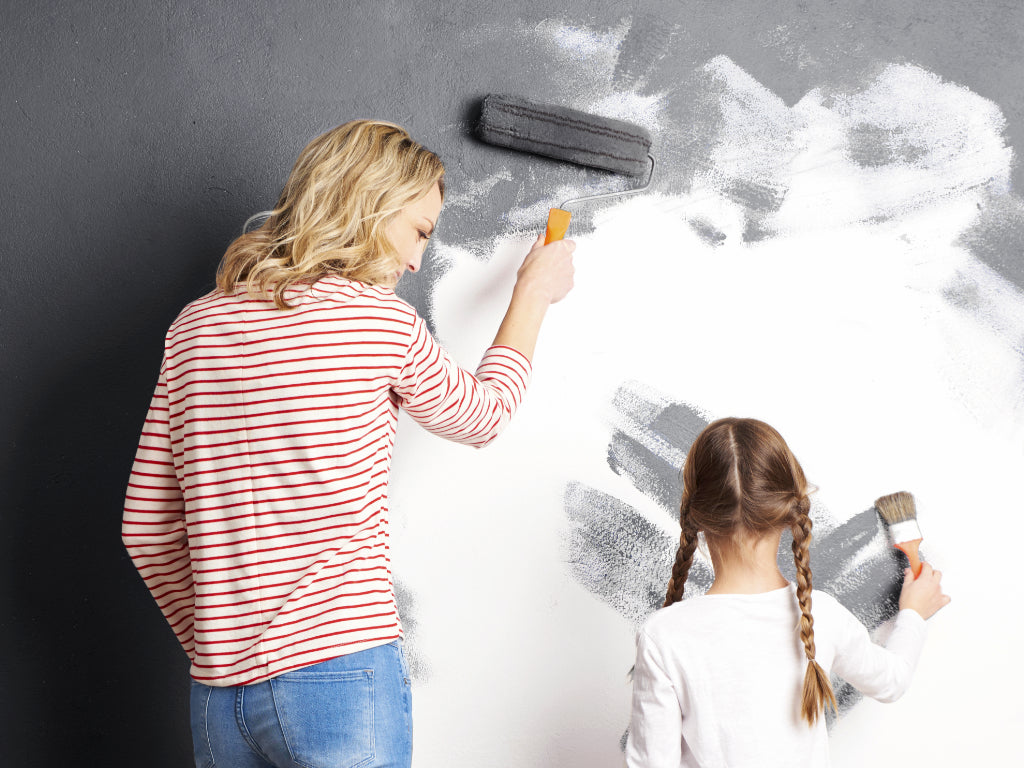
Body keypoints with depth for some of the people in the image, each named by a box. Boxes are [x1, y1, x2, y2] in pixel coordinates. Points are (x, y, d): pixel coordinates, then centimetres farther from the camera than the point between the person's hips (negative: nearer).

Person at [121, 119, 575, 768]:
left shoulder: (195, 324, 6)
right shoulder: (380, 318, -8)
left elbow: (146, 531, 8)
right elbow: (480, 416, 13)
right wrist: (534, 292, 25)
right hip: (343, 675, -5)